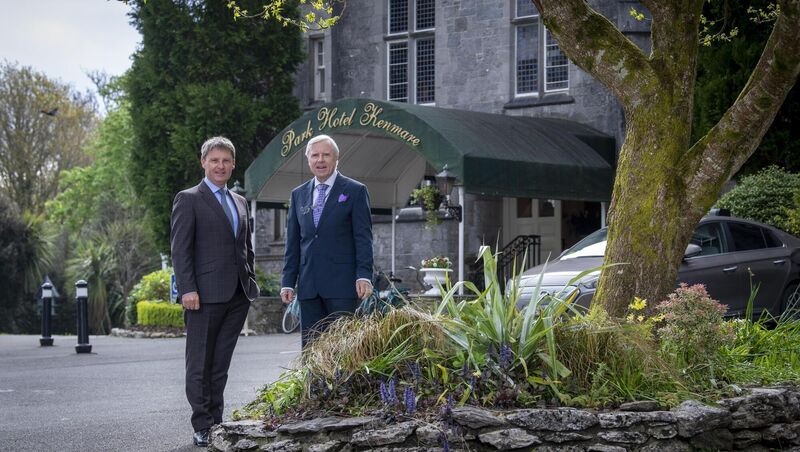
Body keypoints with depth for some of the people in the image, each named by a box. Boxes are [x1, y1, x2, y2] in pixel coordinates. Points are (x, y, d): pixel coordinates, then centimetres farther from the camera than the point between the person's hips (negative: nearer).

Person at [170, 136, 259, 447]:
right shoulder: (188, 200, -1)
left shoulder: (239, 202, 18)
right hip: (205, 294, -6)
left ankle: (216, 422, 15)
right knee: (200, 363, 1)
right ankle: (202, 428, 5)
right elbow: (180, 249, -8)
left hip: (237, 295, 6)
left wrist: (251, 281, 13)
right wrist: (187, 289, -16)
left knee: (221, 363, 9)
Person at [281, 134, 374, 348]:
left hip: (342, 283, -4)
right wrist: (288, 282, 9)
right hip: (308, 286, 5)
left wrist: (364, 276, -12)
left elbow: (363, 238, -2)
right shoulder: (298, 194, 15)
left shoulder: (355, 191, 2)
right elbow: (293, 243, 16)